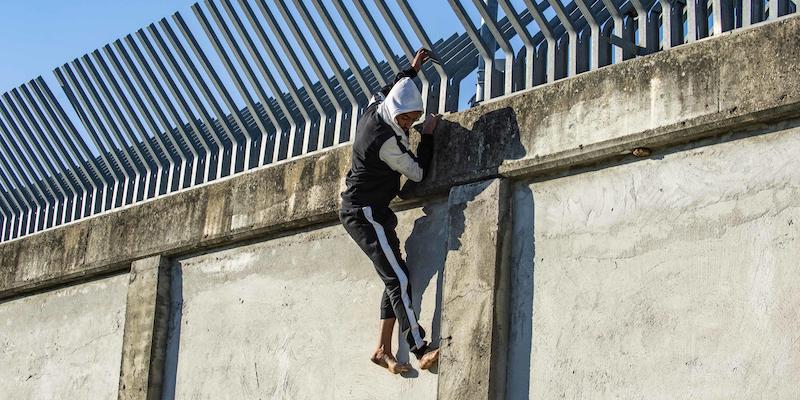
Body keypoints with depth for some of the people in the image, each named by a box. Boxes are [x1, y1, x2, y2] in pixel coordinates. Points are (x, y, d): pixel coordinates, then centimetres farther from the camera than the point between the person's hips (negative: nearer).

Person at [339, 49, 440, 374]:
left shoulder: (372, 111, 2)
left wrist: (412, 70, 36)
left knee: (394, 277, 7)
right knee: (399, 279, -17)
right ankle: (421, 351, -22)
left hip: (358, 210, 11)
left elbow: (387, 90, 27)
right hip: (366, 213, -11)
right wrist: (428, 135, 0)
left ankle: (383, 349, 6)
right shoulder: (387, 141, -24)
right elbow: (418, 172, -10)